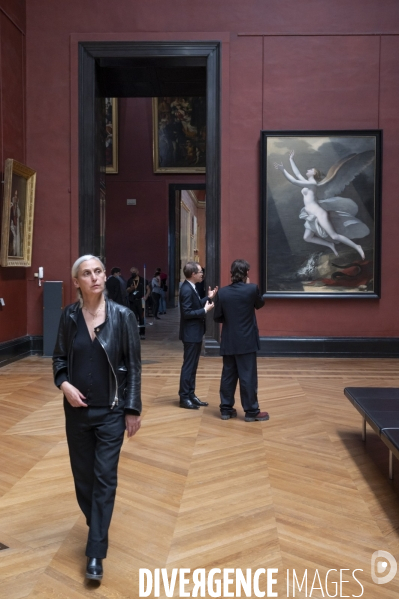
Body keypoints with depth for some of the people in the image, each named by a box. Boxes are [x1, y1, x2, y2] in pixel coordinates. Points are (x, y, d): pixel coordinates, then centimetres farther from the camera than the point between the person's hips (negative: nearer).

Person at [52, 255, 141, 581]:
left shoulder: (123, 315, -10)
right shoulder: (69, 316, -3)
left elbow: (133, 365, -6)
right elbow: (59, 358, 7)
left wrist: (133, 409, -7)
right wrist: (64, 384, -13)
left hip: (111, 411, -3)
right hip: (77, 410, 3)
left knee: (105, 478, 0)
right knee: (83, 475, 15)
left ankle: (95, 552, 12)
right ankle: (97, 527, 40)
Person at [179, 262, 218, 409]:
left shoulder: (191, 288, 11)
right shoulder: (187, 289, -20)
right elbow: (187, 312, -24)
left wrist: (209, 298, 9)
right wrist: (205, 310, -20)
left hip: (195, 333, 10)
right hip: (191, 334, -10)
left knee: (193, 366, 14)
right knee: (188, 366, -3)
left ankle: (191, 395, 22)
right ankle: (184, 398, 5)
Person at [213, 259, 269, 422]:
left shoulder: (222, 292, -4)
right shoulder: (252, 289, -12)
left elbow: (217, 317, 2)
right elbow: (260, 304, 9)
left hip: (228, 342, 3)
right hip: (246, 341, -3)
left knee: (228, 375, 11)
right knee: (248, 376, 2)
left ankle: (226, 409, 18)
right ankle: (251, 411, 9)